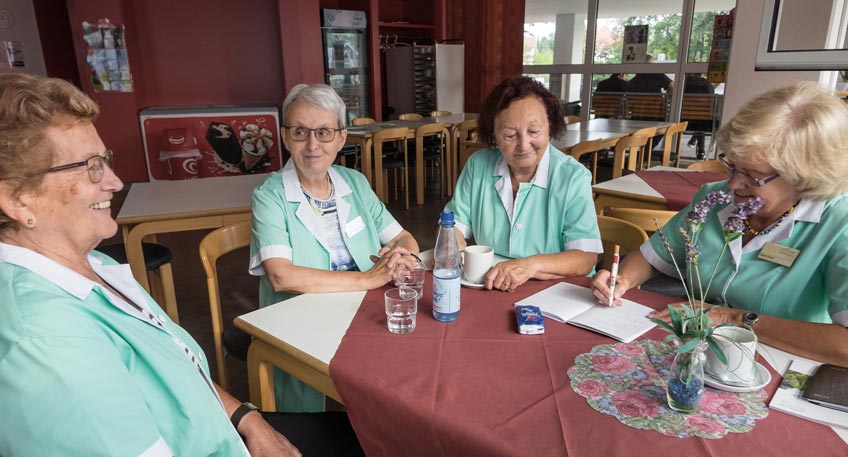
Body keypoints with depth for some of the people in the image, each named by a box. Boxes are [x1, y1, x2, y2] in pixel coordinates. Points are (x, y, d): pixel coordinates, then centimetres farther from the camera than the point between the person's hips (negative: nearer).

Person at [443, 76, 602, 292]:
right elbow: (454, 225, 5)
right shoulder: (477, 165, 1)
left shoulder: (573, 177, -9)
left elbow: (586, 258, -14)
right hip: (486, 289, 2)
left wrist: (532, 265, -30)